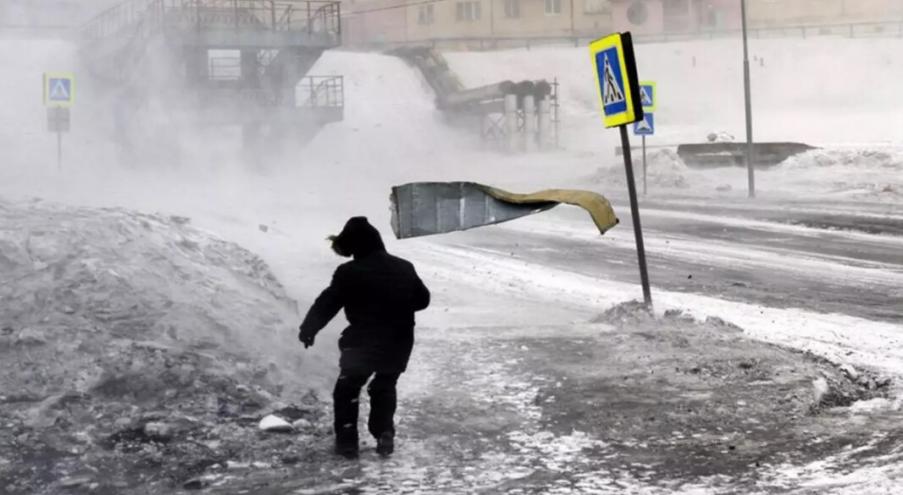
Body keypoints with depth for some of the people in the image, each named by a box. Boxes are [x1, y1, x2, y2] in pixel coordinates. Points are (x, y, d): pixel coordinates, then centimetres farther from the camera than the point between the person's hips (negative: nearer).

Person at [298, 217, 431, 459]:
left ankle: (347, 441, 8)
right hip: (399, 344, 5)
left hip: (363, 343, -5)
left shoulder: (349, 273, -12)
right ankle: (385, 436, 17)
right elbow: (423, 299, 15)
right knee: (384, 387, 24)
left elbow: (326, 304, -10)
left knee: (347, 389, 12)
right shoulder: (404, 268, 4)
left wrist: (308, 329, -3)